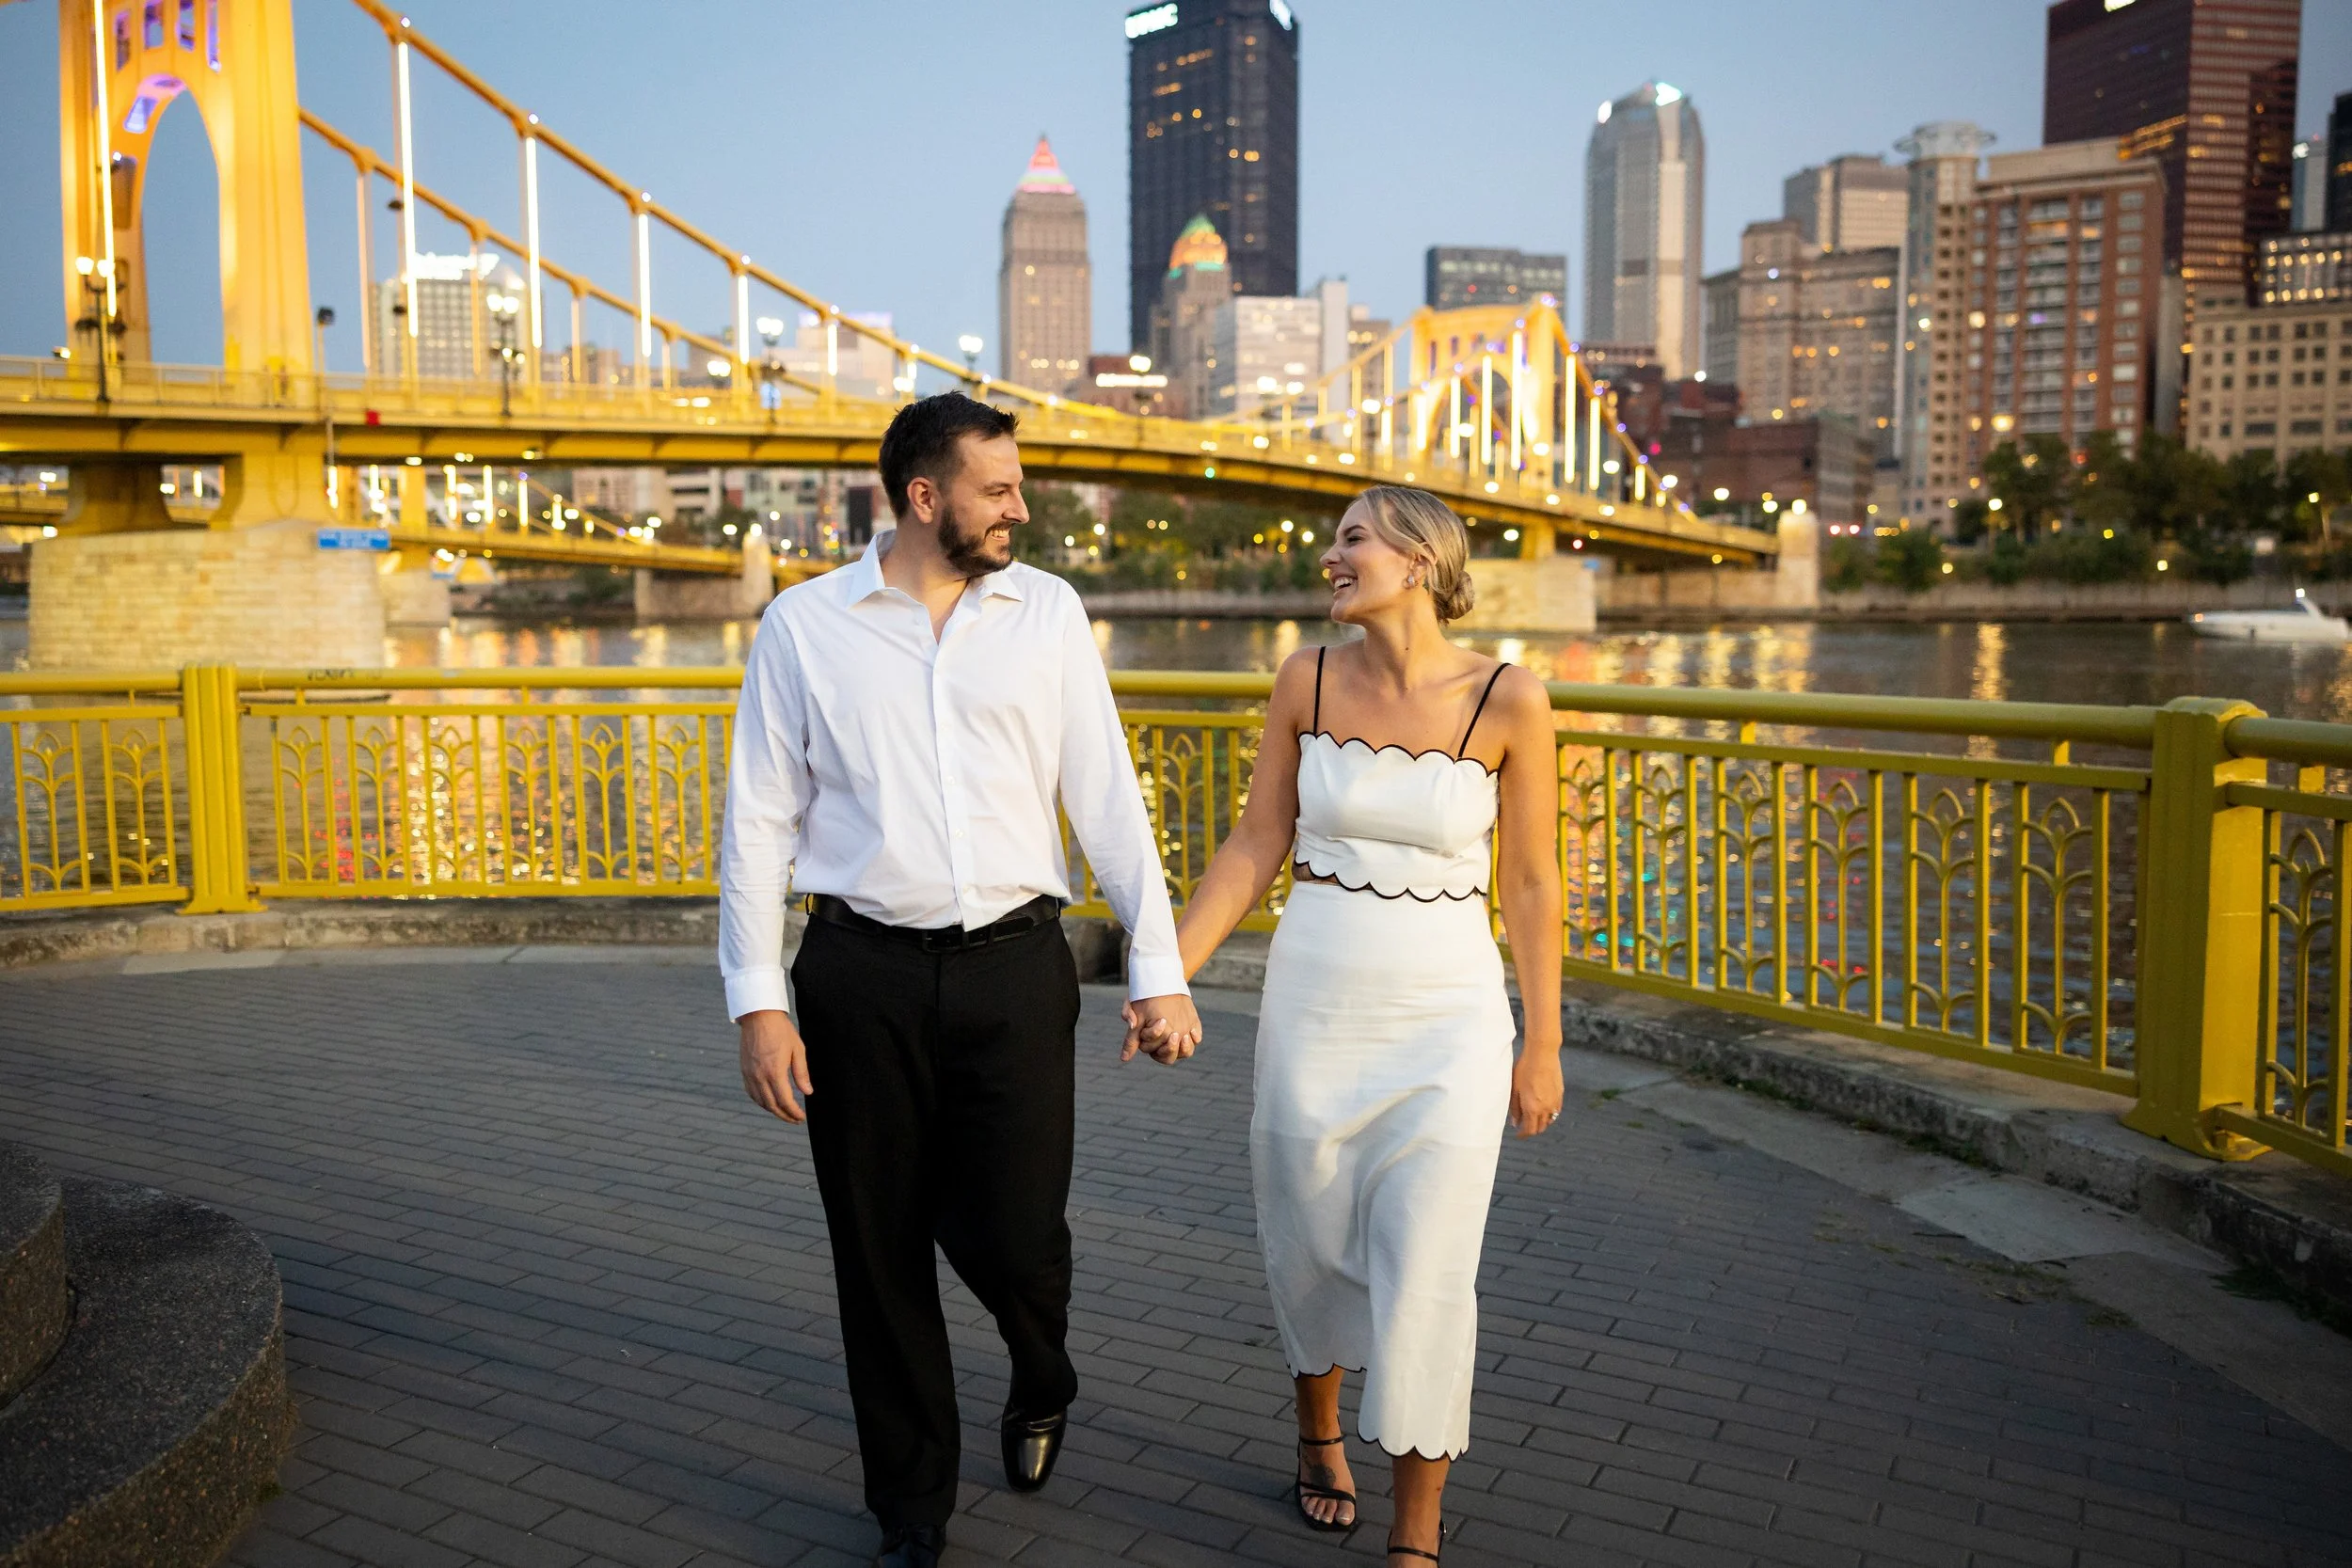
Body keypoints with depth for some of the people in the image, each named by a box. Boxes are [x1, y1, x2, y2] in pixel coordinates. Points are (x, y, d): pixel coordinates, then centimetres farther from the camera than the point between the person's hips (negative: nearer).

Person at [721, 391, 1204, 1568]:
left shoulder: (1047, 613, 5)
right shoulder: (805, 626, 1)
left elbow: (1106, 797, 5)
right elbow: (759, 821, 2)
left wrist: (1157, 965, 1)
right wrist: (758, 1000, -3)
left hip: (1015, 968, 0)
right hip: (862, 977, 0)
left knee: (1013, 1237, -2)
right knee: (882, 1257, 9)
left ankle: (1041, 1380, 37)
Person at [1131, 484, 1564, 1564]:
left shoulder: (1508, 701, -9)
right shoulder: (1308, 682, -2)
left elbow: (1530, 883, -3)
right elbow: (1256, 847, 4)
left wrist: (1543, 1044, 0)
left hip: (1447, 1017, -2)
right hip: (1312, 1000, 3)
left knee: (1425, 1272, -2)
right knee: (1310, 1244, 14)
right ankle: (1318, 1429, 44)